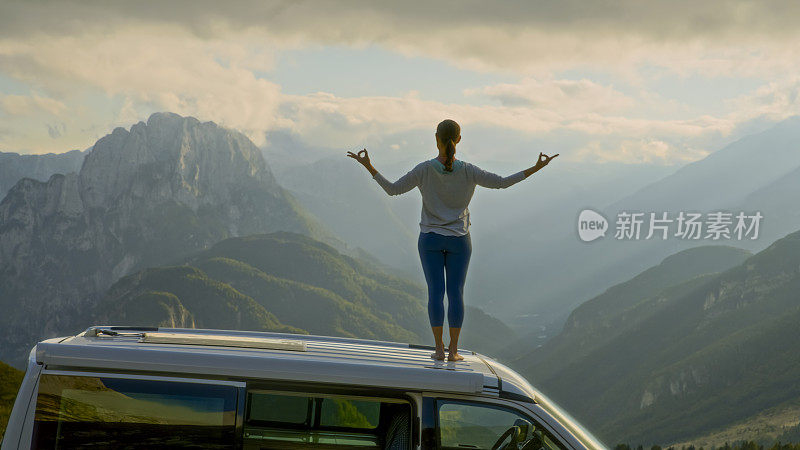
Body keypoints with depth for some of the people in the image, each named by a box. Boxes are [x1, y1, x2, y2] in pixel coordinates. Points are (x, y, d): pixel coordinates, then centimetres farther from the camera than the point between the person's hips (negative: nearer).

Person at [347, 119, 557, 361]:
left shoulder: (424, 170, -13)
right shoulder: (467, 171, -12)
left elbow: (392, 189, -9)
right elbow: (502, 182, -6)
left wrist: (368, 166, -3)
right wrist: (536, 168, 0)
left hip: (430, 239, 0)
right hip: (458, 241, 0)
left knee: (435, 292, 2)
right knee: (456, 292, 4)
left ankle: (439, 348, 1)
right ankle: (453, 350, 3)